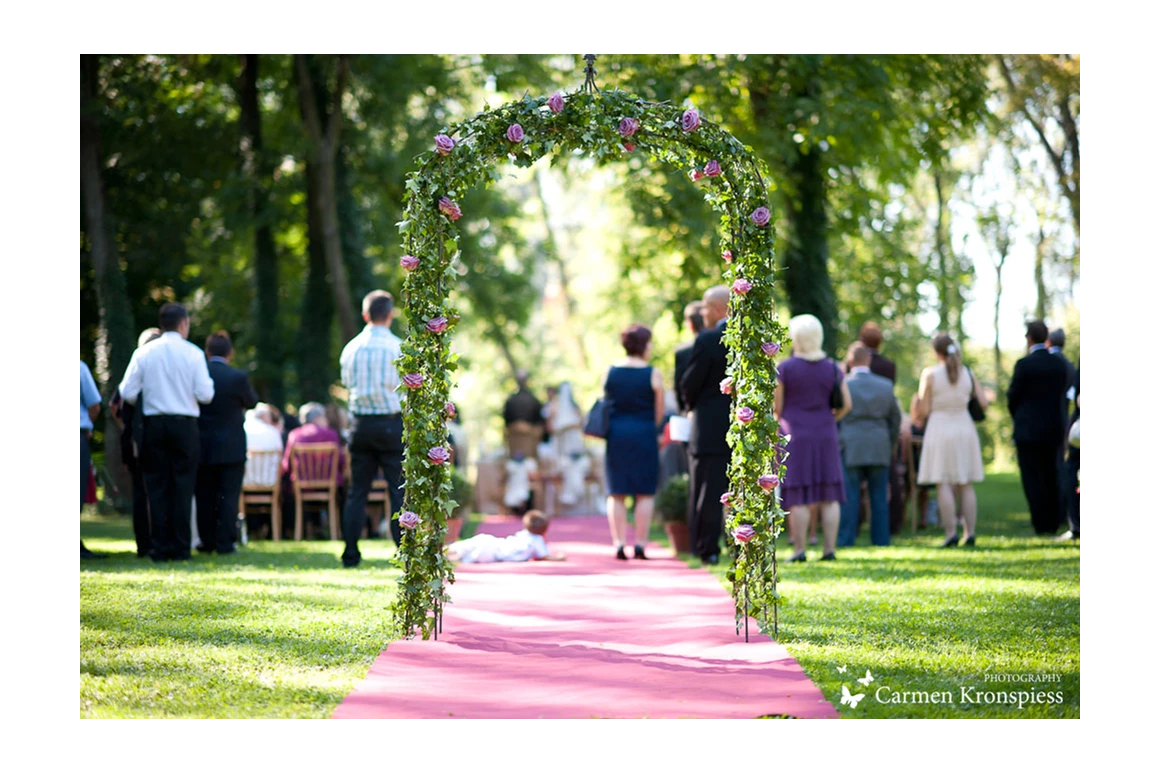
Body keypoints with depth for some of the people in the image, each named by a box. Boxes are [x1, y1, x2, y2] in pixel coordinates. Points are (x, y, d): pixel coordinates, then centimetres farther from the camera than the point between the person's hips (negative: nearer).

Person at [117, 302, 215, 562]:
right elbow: (205, 395, -8)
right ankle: (180, 548, 0)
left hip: (153, 424, 2)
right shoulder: (192, 353, -4)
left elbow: (127, 393, -2)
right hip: (185, 426, -2)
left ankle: (160, 548, 4)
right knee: (182, 487, 3)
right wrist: (208, 383, 13)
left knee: (157, 488, 6)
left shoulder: (143, 353, 1)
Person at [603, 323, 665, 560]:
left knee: (616, 493, 8)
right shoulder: (653, 374, -6)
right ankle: (640, 544, 1)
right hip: (644, 434, -3)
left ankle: (619, 543, 2)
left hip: (615, 434, 3)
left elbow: (606, 403, 9)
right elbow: (660, 412, 0)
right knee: (645, 493, 5)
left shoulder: (610, 372, 3)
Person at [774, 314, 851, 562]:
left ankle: (800, 550, -4)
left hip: (794, 436, -3)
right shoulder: (832, 368, 3)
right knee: (829, 497, 6)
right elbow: (846, 404, 2)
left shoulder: (784, 368, -7)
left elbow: (777, 407, -5)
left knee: (798, 497, -2)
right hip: (826, 437, 3)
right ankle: (829, 549, 4)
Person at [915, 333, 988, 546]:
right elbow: (984, 403, 2)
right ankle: (970, 533, 4)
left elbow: (923, 411, -8)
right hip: (964, 428, 4)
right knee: (966, 485, 8)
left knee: (943, 485, -3)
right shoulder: (967, 373, 3)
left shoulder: (930, 374, -8)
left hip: (940, 430, -4)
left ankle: (950, 533, -10)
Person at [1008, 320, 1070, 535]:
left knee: (1032, 478, -2)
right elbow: (1062, 394, 9)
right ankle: (1053, 523, 14)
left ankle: (1041, 524, -5)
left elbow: (1013, 397, -6)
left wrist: (1017, 418, 14)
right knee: (1051, 477, 12)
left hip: (1028, 429, -5)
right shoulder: (1060, 364, 3)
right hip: (1054, 428, 5)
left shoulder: (1024, 364, -13)